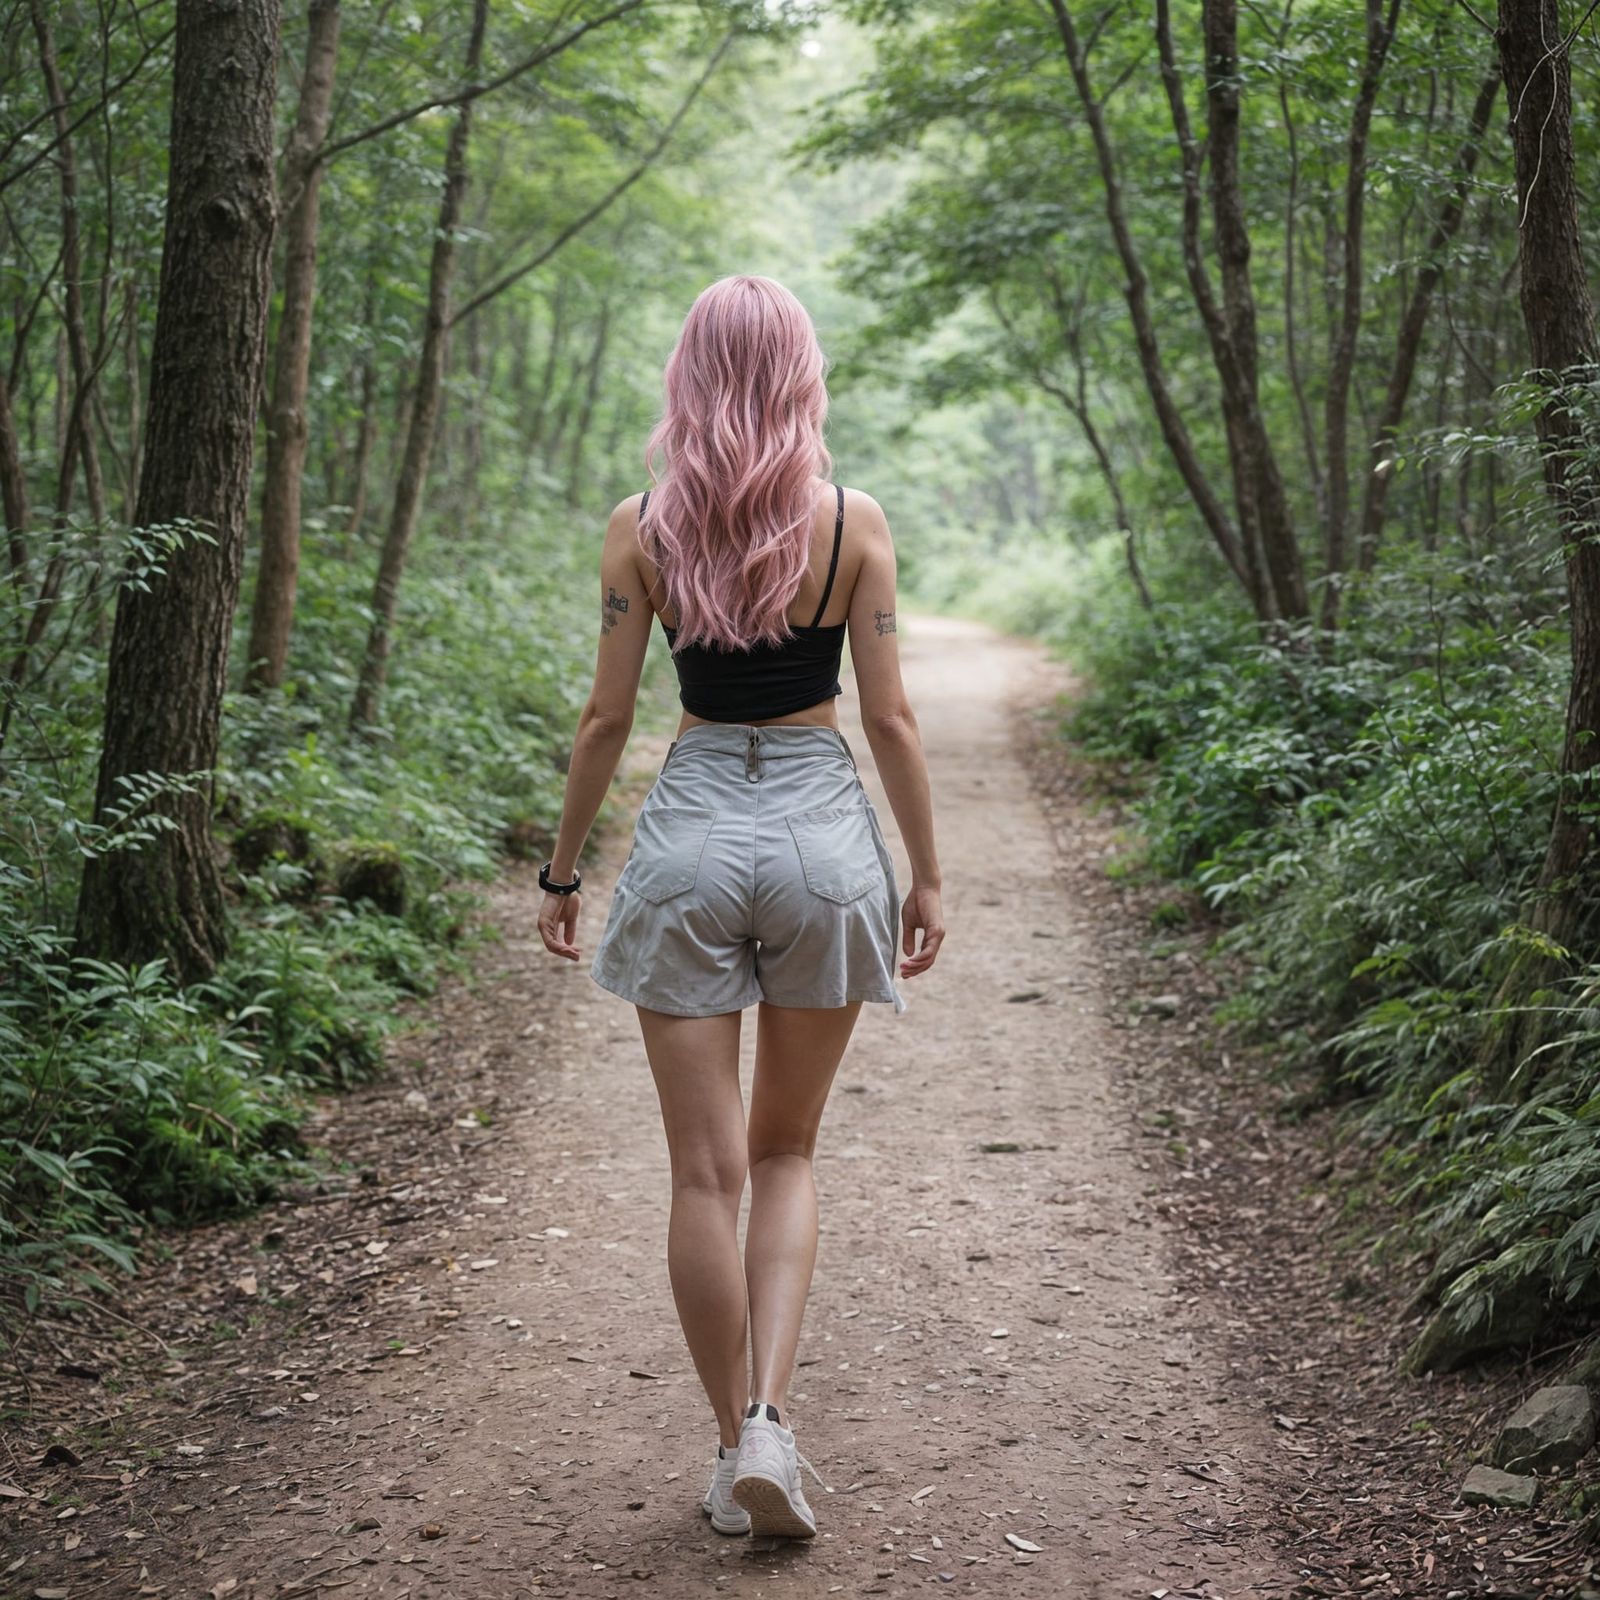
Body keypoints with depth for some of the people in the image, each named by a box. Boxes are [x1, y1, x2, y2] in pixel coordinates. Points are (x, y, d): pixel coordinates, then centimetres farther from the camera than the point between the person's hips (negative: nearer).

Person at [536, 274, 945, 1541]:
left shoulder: (642, 529, -2)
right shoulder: (852, 522, -3)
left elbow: (607, 721, 0)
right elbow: (891, 719, -2)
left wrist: (562, 871, 10)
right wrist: (928, 874, 7)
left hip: (692, 831, 0)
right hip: (822, 831, 0)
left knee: (707, 1169, 7)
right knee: (788, 1151, 17)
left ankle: (736, 1449, 13)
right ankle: (769, 1415, 3)